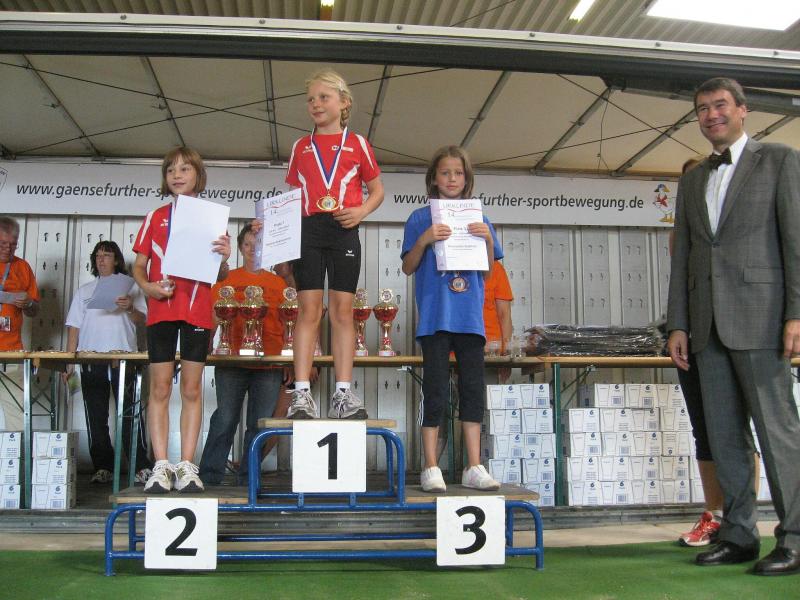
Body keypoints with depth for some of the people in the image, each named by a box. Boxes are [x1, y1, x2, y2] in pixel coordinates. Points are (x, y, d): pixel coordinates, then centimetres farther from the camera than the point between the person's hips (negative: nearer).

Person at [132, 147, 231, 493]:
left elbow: (220, 276, 8)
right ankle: (161, 466, 3)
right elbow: (139, 265, 10)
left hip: (198, 311, 0)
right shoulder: (156, 217, 11)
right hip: (161, 309, 1)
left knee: (192, 389, 2)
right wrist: (148, 287, -10)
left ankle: (186, 466, 5)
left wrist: (223, 260, -14)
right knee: (160, 388, -1)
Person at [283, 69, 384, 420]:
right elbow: (291, 194, 17)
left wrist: (361, 211, -6)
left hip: (344, 230, -1)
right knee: (309, 308, -4)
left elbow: (377, 189, 13)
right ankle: (301, 393, -5)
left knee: (342, 309, -1)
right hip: (307, 228, 1)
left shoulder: (357, 144, 11)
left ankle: (343, 393, 1)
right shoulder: (301, 147, 16)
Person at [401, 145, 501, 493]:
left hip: (469, 316, 3)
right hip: (435, 315, -3)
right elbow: (408, 268, 3)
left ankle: (474, 468, 8)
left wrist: (488, 239, -5)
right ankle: (431, 469, 5)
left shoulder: (478, 219, 14)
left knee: (473, 387, 2)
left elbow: (488, 270, 12)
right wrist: (424, 241, -13)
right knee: (435, 391, -2)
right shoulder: (420, 219, 6)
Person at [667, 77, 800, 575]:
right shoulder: (692, 181, 20)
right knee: (725, 434, 7)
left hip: (759, 317, -5)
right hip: (708, 323, 6)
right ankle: (739, 535, 15)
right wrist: (678, 324, 9)